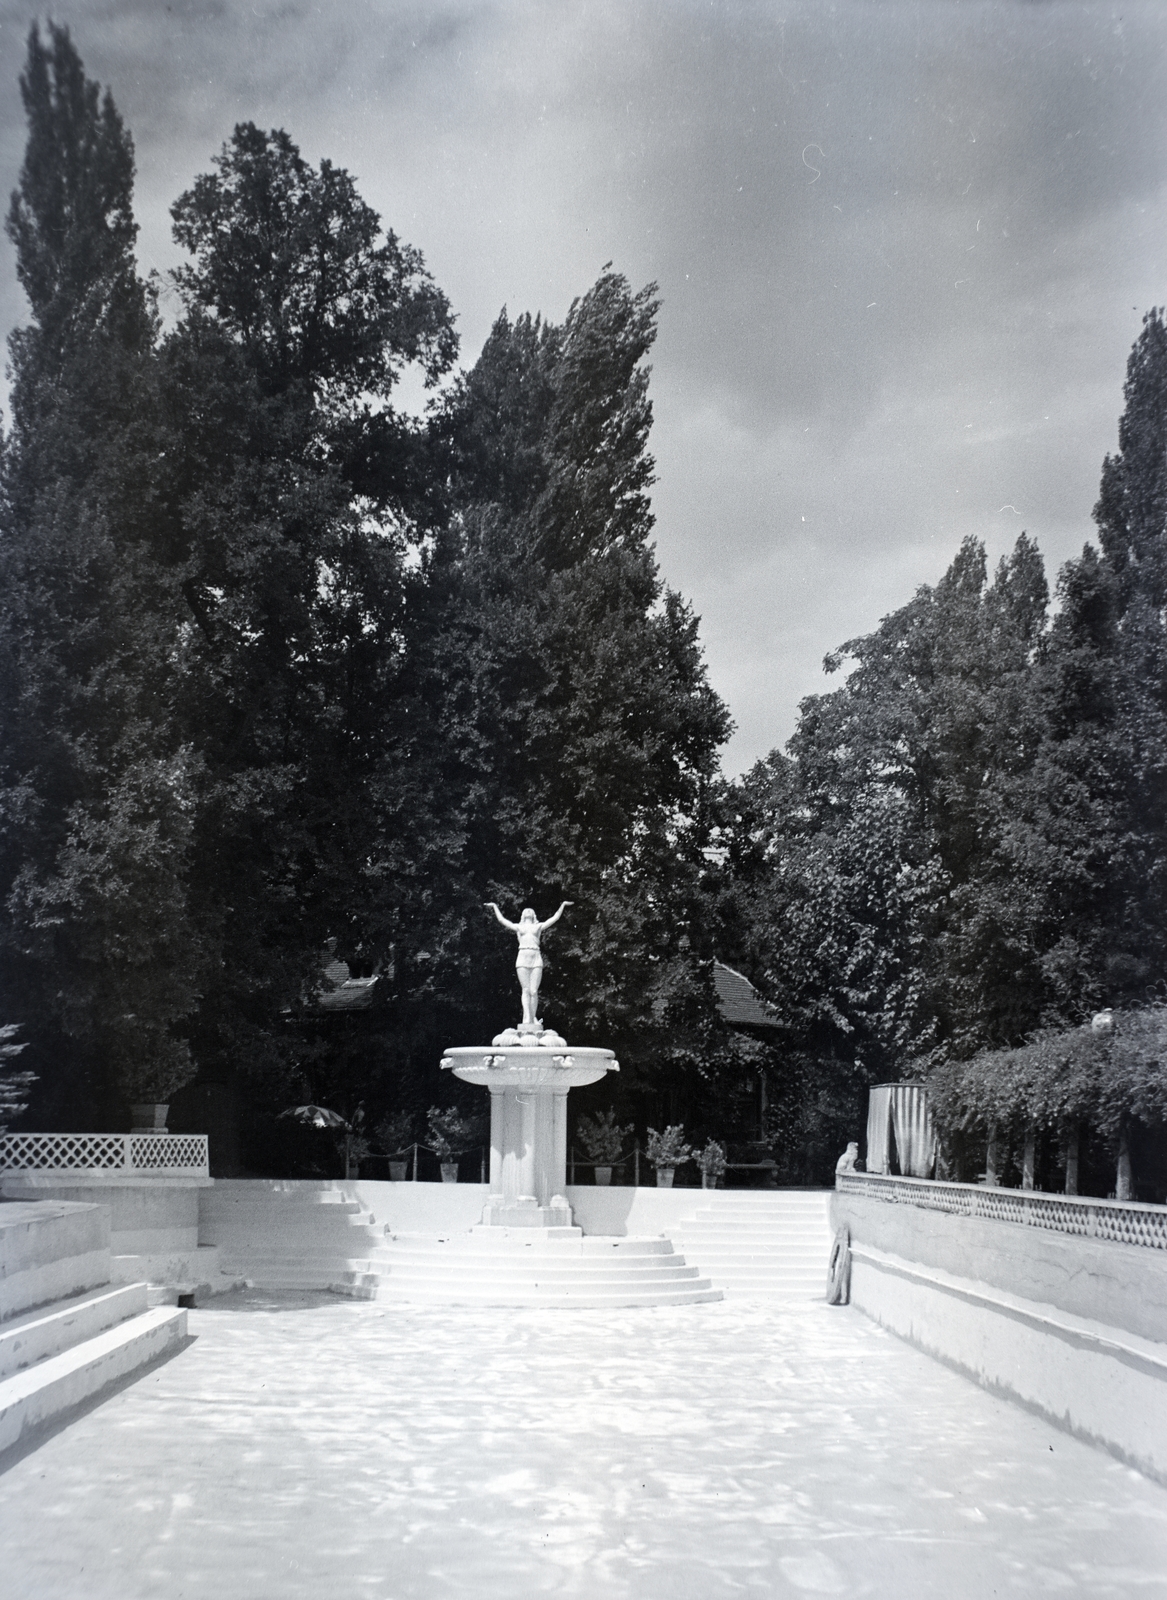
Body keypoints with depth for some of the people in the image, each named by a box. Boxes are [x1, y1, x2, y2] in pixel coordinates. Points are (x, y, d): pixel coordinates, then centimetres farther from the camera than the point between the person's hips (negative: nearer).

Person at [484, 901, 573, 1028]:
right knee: (526, 990, -8)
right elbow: (501, 919, 25)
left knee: (534, 991, -5)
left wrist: (563, 906, 25)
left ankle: (533, 1018, -1)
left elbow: (555, 918, 24)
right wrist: (495, 907, 30)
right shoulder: (518, 927, 21)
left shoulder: (538, 926, 21)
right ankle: (527, 1017, -15)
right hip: (522, 959, 0)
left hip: (536, 959, 0)